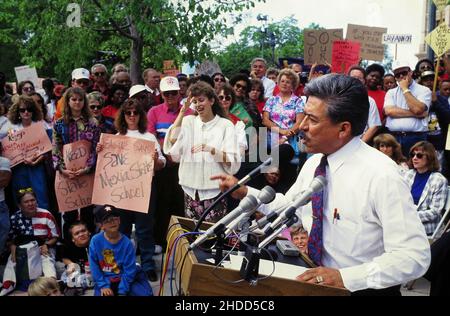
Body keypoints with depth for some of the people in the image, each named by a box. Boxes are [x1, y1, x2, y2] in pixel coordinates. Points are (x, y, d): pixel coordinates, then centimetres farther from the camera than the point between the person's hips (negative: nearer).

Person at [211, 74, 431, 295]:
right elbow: (288, 206, 17)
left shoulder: (380, 176, -20)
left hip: (364, 287, -4)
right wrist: (244, 192, 5)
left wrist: (345, 277, -28)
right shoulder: (313, 163, 1)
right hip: (317, 277, 4)